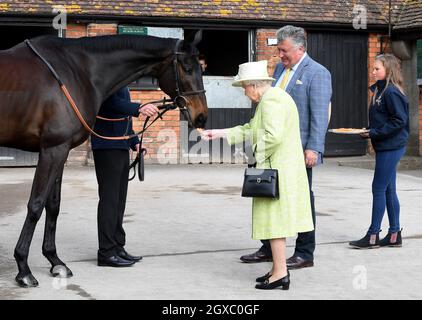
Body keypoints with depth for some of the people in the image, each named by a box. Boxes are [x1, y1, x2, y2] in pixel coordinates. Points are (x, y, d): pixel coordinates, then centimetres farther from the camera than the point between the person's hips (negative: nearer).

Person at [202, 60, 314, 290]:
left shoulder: (271, 100, -16)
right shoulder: (270, 98, 17)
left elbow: (273, 135, -28)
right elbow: (250, 129, 22)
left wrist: (259, 156, -12)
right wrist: (219, 134, 22)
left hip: (276, 168, -10)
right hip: (283, 168, 10)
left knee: (273, 218, -6)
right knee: (276, 217, 14)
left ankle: (280, 274, -2)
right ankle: (278, 269, 21)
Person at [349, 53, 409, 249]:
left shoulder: (391, 92, -15)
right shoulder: (380, 90, 13)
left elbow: (400, 120, -20)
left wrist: (374, 133, -18)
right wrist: (368, 130, 6)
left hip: (391, 147, -9)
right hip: (385, 147, 10)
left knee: (379, 189, -5)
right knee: (388, 190, 11)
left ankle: (373, 236, 2)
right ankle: (394, 235, 18)